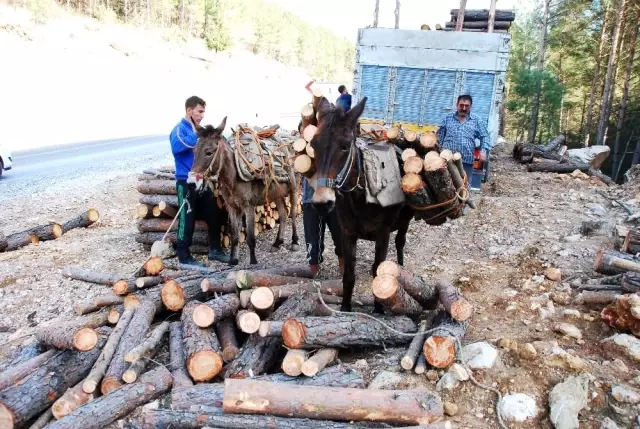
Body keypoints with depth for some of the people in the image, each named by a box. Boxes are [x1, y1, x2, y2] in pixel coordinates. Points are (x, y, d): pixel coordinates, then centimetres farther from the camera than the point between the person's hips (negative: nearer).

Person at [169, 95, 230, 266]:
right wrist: (196, 135, -30)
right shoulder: (180, 129, -10)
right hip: (187, 183, -8)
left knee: (215, 215, 11)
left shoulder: (198, 130, 14)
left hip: (202, 181, 8)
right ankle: (184, 256, 9)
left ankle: (215, 250, 24)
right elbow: (176, 147, -31)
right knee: (187, 220, -2)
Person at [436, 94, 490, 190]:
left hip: (466, 161, 0)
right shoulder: (448, 118, 11)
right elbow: (439, 136, 12)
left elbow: (484, 137, 8)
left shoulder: (476, 121, 10)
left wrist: (483, 151, -8)